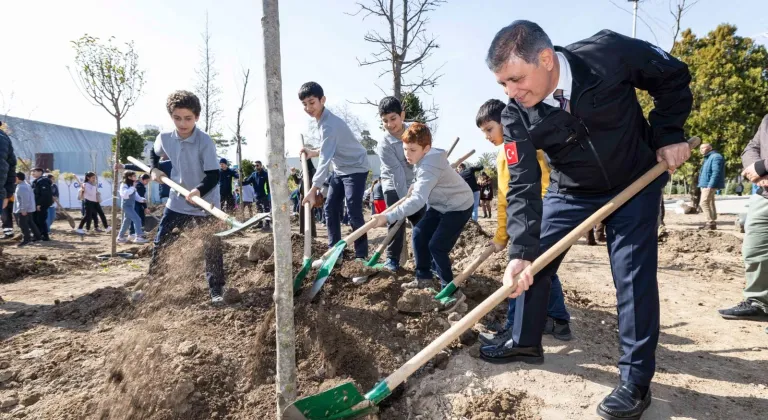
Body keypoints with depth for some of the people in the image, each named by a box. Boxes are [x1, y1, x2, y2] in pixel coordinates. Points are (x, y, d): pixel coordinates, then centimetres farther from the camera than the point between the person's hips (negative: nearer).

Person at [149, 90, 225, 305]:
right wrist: (154, 169, 3)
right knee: (160, 244, 12)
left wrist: (199, 190, -41)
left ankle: (216, 290, 11)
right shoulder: (164, 138, -6)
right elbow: (154, 153, 19)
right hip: (177, 202, 5)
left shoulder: (205, 141, -21)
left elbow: (214, 175, -25)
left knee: (211, 248, -2)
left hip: (205, 204, -5)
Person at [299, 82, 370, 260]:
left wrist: (314, 189, -40)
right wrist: (313, 152, 2)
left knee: (354, 213, -14)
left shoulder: (329, 124, -27)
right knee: (330, 209, 7)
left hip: (356, 168, -10)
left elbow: (325, 159, -35)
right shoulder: (322, 120, 4)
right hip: (340, 170, 10)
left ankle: (361, 255, -6)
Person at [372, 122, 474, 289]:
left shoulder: (429, 166, -34)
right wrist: (417, 186, 0)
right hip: (441, 205, 10)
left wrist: (388, 217, -51)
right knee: (419, 235, 6)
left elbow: (417, 200, -46)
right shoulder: (426, 158, -3)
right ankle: (423, 278, 19)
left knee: (437, 246, -14)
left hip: (459, 207, -10)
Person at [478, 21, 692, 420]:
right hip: (570, 191, 3)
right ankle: (525, 342, 25)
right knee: (531, 265, 3)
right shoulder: (516, 117, -21)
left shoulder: (609, 53, -27)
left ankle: (635, 380, 6)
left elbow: (673, 76, -9)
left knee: (634, 274, -7)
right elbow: (523, 187, -23)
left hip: (635, 181, -2)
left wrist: (669, 134, -15)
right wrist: (521, 250, -32)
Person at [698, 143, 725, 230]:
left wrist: (710, 186, -26)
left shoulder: (715, 157, -12)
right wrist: (702, 185, 20)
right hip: (705, 185, 11)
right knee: (710, 203, 12)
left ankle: (711, 222, -15)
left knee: (704, 203, -15)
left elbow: (716, 173, -21)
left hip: (709, 185, -11)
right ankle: (711, 222, 16)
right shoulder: (708, 158, 20)